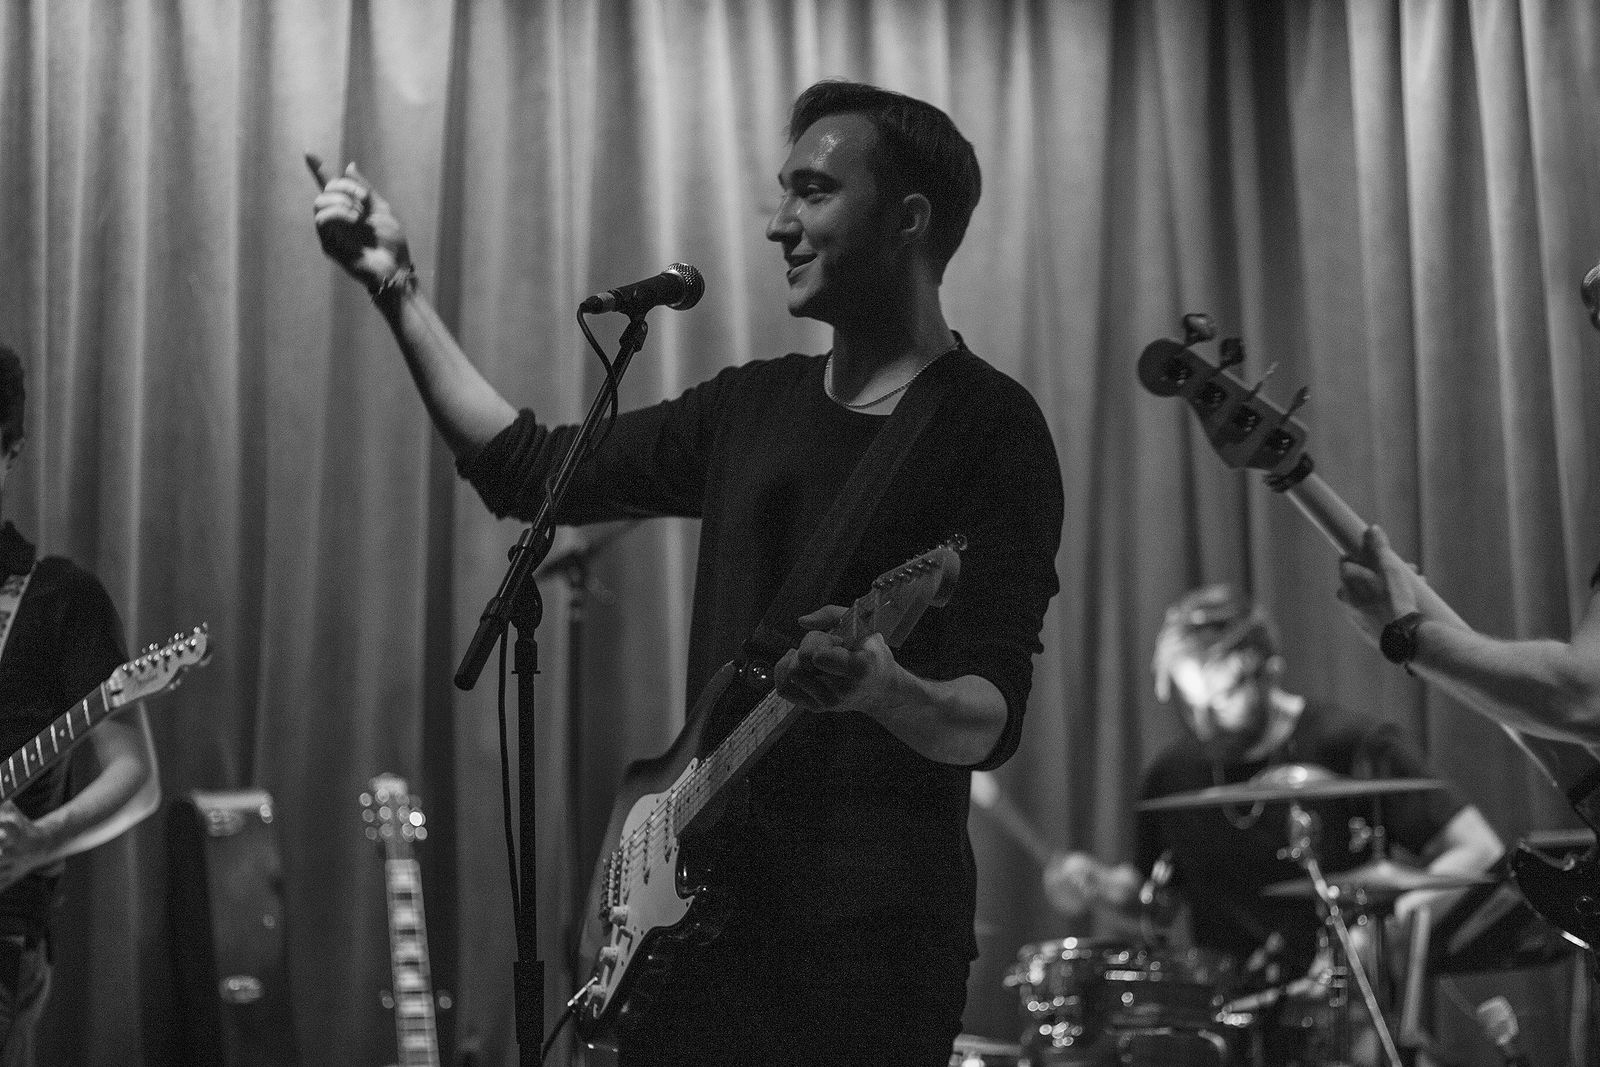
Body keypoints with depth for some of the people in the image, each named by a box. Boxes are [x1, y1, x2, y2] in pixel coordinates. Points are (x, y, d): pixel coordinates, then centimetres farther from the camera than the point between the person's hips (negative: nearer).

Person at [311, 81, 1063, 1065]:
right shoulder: (754, 407, 13)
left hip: (873, 940, -6)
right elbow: (528, 469, 18)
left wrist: (886, 692, -37)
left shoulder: (991, 431, -8)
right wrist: (399, 290, 15)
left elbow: (990, 719, -16)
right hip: (711, 908, 6)